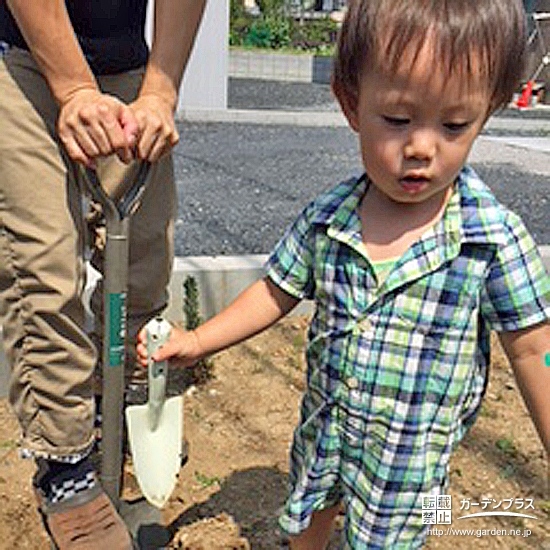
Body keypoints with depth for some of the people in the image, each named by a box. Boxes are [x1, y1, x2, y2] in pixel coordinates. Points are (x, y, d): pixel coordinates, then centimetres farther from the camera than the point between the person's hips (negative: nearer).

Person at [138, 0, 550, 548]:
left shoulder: (495, 239, -22)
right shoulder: (325, 219, -15)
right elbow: (277, 291, -2)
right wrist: (197, 340, -6)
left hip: (408, 455, -3)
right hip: (323, 425, 4)